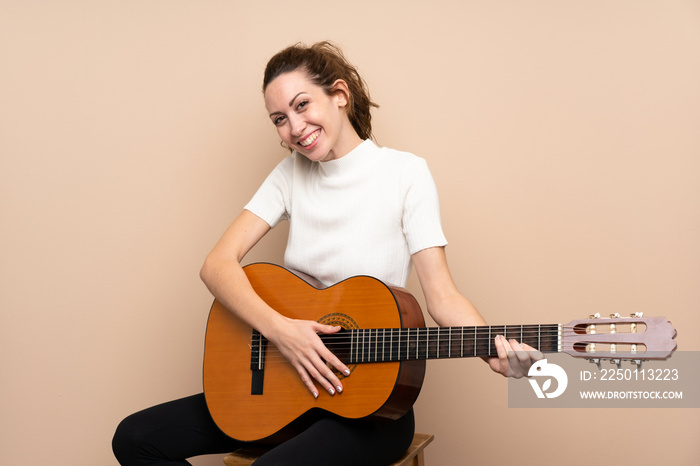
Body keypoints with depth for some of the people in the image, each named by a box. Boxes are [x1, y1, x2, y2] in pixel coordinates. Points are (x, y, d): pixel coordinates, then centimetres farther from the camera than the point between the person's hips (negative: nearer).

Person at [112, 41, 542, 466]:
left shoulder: (405, 173, -8)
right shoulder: (292, 174, 5)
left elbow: (442, 295, -12)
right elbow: (218, 264, -3)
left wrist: (495, 348, -32)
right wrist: (280, 328, -20)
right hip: (289, 384, 6)